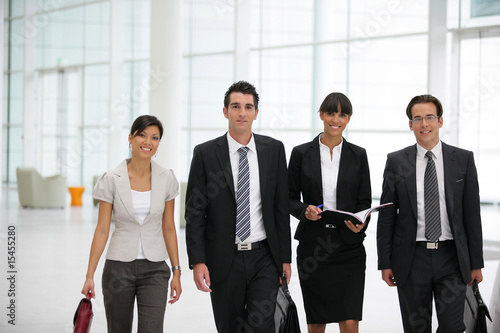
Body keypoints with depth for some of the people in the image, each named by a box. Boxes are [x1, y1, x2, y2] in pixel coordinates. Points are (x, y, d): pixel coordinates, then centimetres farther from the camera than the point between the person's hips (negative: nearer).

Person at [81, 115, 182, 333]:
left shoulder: (166, 179, 1)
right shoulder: (112, 180, -5)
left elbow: (168, 228, 7)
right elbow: (102, 230, -2)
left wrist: (177, 272, 5)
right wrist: (89, 276, -5)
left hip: (155, 269, 1)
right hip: (119, 268, 0)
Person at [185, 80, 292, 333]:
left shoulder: (274, 149, 4)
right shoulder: (205, 153, -1)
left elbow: (282, 207, 7)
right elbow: (194, 213, -2)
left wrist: (285, 257, 4)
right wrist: (197, 262, -10)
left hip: (264, 258, 0)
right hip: (223, 261, 0)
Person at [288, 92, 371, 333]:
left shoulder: (358, 155, 6)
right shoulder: (301, 153, 3)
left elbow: (365, 202, 8)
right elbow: (290, 198, 7)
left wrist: (360, 223, -13)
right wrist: (304, 211, -14)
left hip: (349, 246, 0)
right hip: (312, 245, 0)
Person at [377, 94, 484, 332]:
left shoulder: (463, 160, 4)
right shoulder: (396, 162, 3)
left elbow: (472, 214, 5)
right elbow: (386, 216, 5)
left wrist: (476, 263, 3)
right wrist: (385, 262, 1)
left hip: (451, 258, 0)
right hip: (412, 257, 0)